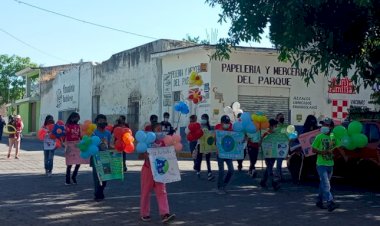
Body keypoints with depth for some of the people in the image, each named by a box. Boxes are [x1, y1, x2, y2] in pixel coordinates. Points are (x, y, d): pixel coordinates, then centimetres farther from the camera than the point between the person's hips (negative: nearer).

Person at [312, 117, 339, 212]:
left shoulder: (333, 137, 7)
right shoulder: (319, 137, -6)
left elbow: (335, 148, 18)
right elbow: (313, 149, -6)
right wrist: (323, 152, -19)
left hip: (330, 164, 5)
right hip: (321, 165, -5)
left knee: (323, 184, 14)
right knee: (326, 184, -13)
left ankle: (319, 201, 25)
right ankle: (330, 203, -21)